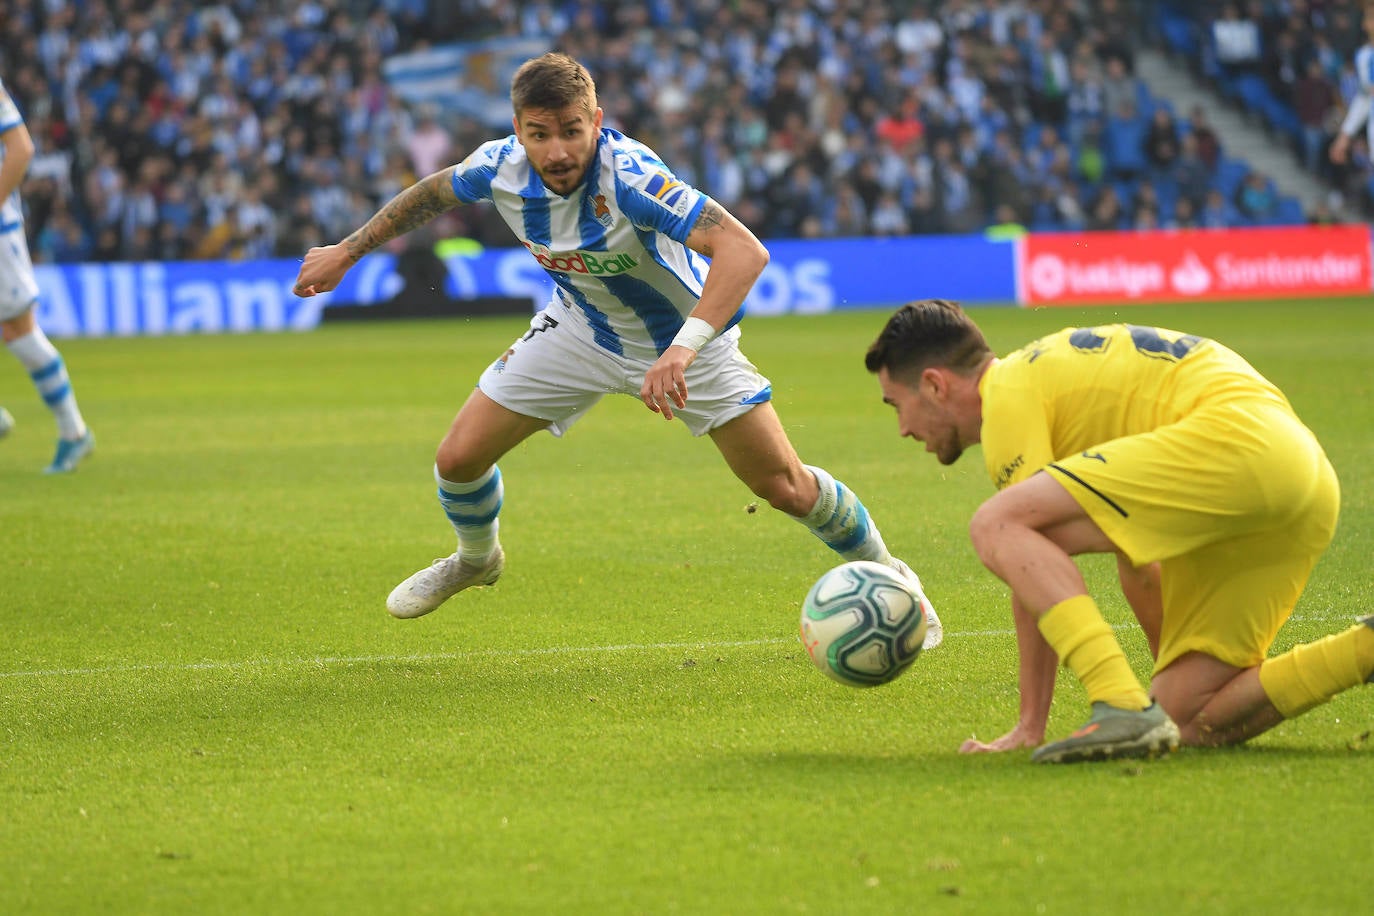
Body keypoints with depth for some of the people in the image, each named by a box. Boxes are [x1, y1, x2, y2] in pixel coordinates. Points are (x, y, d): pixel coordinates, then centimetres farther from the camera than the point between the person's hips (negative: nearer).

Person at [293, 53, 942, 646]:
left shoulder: (629, 176, -39)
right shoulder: (501, 168, -23)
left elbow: (744, 250, -50)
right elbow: (432, 193, 3)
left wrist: (684, 349, -60)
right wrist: (347, 252, 9)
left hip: (686, 331, -4)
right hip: (580, 329, 4)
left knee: (786, 488, -6)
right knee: (460, 457, -2)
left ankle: (885, 574, 23)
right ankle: (476, 559, 33)